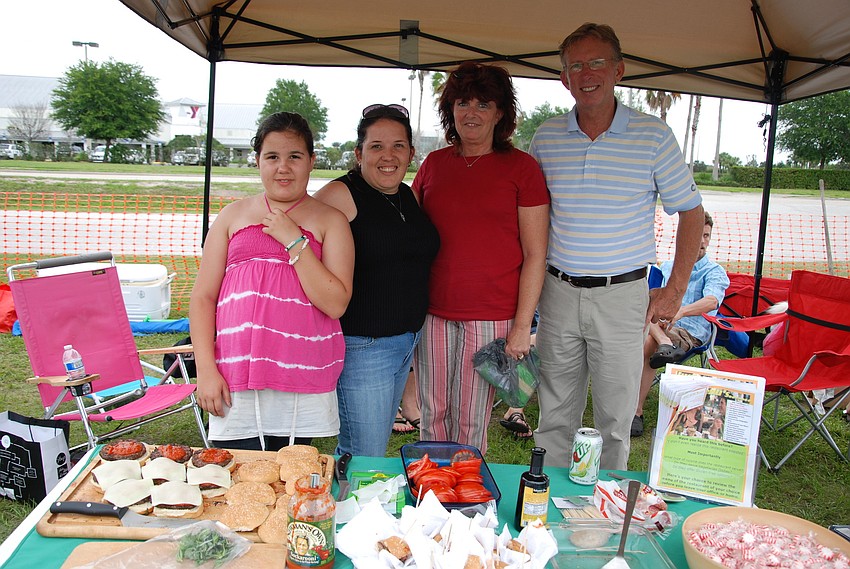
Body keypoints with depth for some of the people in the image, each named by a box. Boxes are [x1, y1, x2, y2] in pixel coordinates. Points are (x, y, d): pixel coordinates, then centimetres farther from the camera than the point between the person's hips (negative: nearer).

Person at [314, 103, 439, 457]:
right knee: (364, 461, 0)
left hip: (407, 341, 8)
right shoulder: (339, 195, -13)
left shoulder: (410, 197, 10)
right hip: (362, 345, -7)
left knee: (376, 445, 19)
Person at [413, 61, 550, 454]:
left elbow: (535, 254, -2)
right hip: (432, 313, 3)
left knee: (471, 422, 5)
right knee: (433, 416, 11)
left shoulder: (521, 167, -1)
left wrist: (522, 325, -7)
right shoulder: (433, 163, 9)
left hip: (492, 317, -3)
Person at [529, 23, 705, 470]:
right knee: (554, 414, 12)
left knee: (615, 416, 8)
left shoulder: (653, 136, -4)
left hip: (621, 296, -2)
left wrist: (675, 289, -1)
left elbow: (691, 212, 3)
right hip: (558, 291, 2)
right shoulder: (546, 137, 3)